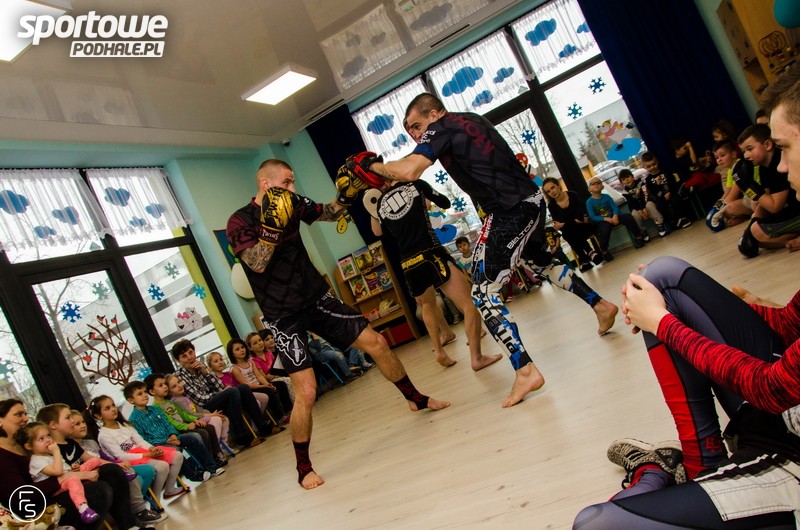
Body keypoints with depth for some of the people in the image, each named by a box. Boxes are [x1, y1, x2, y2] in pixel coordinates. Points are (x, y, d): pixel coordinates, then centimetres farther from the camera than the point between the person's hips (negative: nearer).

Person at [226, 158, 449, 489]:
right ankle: (303, 468, 10)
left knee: (376, 342, 5)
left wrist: (346, 194, -1)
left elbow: (330, 213, 17)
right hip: (285, 315, -5)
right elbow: (257, 263, -23)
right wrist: (272, 226, -33)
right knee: (306, 391, -13)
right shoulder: (239, 222, -11)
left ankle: (416, 399, 29)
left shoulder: (294, 204, 3)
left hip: (317, 298, 6)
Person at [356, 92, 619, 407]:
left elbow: (408, 171, -25)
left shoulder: (440, 128, -9)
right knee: (539, 263, 33)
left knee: (483, 294, -8)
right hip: (532, 198, 10)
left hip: (508, 210, -10)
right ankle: (601, 305, 44)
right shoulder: (472, 119, 16)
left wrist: (371, 164, -8)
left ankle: (525, 370, -11)